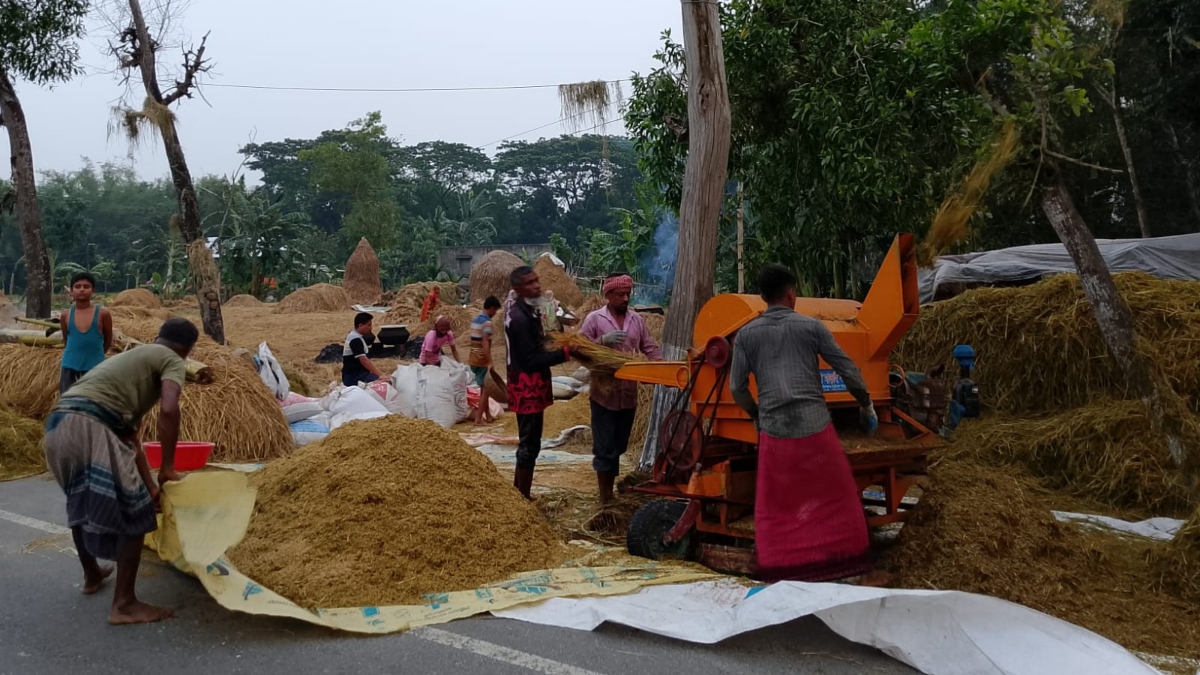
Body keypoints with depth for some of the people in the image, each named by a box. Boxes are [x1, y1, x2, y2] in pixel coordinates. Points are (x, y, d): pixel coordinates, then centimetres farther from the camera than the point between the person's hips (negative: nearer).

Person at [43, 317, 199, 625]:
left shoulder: (132, 359, 36)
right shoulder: (172, 360, 11)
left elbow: (130, 437, 36)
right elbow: (168, 410, -11)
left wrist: (151, 487, 37)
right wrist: (168, 468, 0)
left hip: (57, 427, 9)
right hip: (88, 427, -9)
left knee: (80, 503, 31)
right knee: (133, 512, 2)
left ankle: (91, 575, 50)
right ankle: (124, 604, 4)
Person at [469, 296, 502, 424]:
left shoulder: (475, 320, 13)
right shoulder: (487, 322, -15)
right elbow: (485, 343, -23)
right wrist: (489, 362, -25)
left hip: (473, 359, 9)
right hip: (482, 360, -9)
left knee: (484, 388, 17)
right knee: (486, 388, -1)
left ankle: (487, 415, 24)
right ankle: (478, 418, -4)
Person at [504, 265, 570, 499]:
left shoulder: (524, 311, 11)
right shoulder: (520, 317, -21)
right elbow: (532, 360, -23)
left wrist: (560, 348, 5)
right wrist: (566, 353, -23)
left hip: (528, 386, 10)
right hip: (528, 388, -10)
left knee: (528, 442, 19)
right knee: (530, 444, -3)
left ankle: (518, 492, 29)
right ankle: (523, 498, 4)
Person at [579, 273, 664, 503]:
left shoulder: (636, 320, 9)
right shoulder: (594, 319, -5)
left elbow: (650, 348, 10)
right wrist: (603, 340, -23)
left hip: (629, 394, 5)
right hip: (604, 394, -5)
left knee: (618, 447, 14)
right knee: (604, 448, 0)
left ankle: (611, 494, 25)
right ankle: (605, 499, 8)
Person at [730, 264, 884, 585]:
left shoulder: (746, 335, 7)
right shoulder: (811, 326, 4)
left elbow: (737, 388, 9)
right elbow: (848, 369, 6)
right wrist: (867, 405, 20)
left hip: (774, 430, 1)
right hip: (814, 424, -1)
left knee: (776, 506, 10)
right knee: (836, 496, 11)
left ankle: (780, 568, 11)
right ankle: (846, 559, 16)